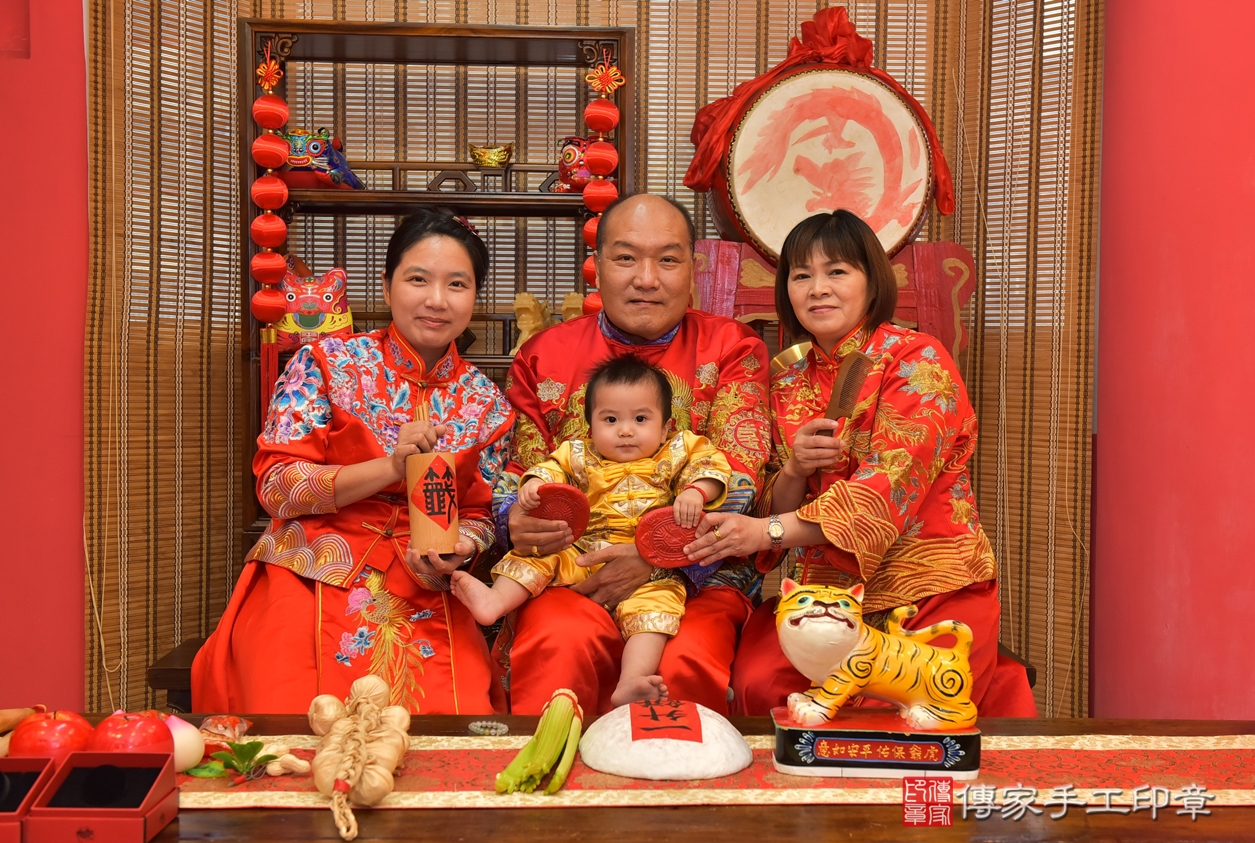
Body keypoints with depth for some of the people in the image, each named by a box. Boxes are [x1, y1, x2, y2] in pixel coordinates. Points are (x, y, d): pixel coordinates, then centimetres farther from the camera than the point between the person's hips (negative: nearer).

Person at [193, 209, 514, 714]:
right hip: (309, 582, -2)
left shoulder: (485, 404, 8)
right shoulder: (327, 364, 0)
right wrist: (390, 468, -17)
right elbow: (276, 487, -6)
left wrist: (458, 551, -11)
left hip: (423, 596, 3)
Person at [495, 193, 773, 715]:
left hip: (697, 574, 0)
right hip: (567, 576, 1)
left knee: (685, 660, -31)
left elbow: (738, 484, -3)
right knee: (561, 645, -31)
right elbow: (516, 476, 11)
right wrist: (518, 523, -15)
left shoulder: (731, 349, 8)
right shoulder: (544, 357, 11)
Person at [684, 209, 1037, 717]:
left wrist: (767, 530, -25)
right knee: (759, 683, -22)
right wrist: (793, 470, -14)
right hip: (830, 592, 4)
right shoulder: (788, 388, 10)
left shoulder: (918, 361, -7)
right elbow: (781, 512, 8)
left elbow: (888, 488, -18)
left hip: (936, 592, -4)